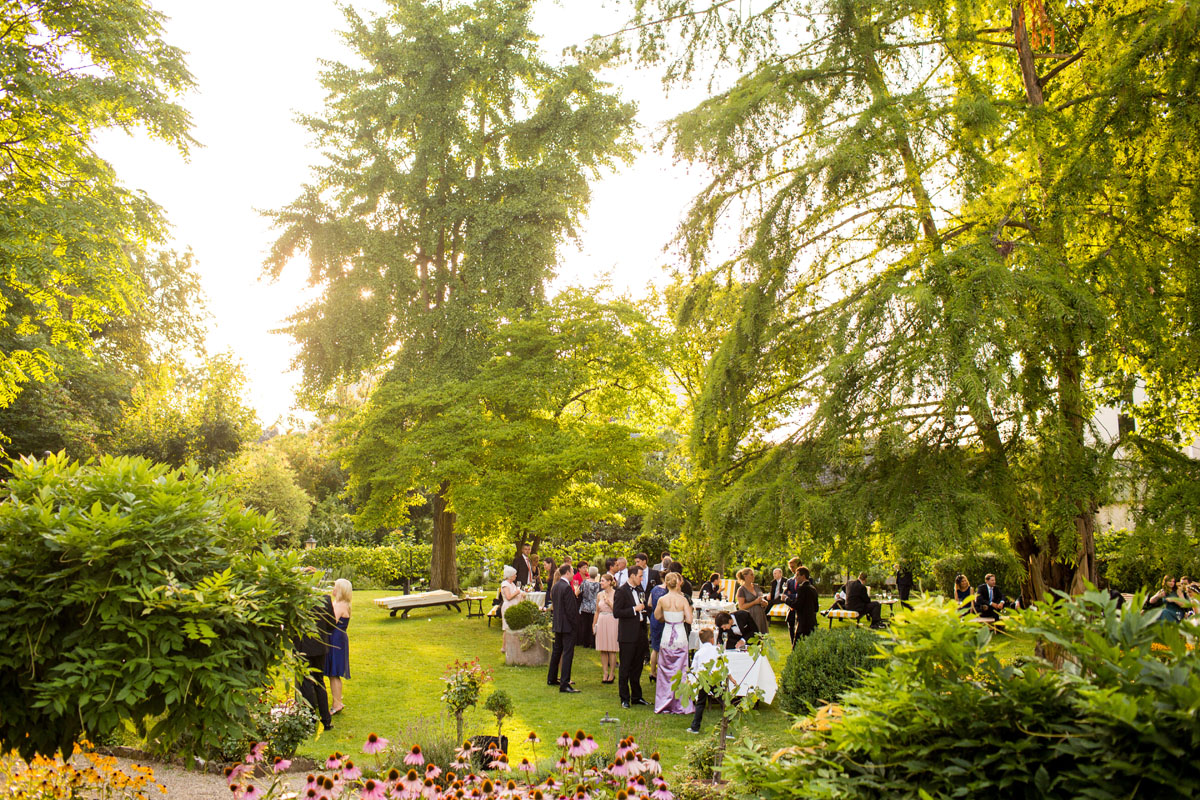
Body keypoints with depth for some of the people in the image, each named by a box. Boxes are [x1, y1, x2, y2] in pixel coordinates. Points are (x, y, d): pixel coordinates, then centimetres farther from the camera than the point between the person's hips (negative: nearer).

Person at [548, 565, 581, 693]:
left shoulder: (555, 586, 8)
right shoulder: (567, 588, -19)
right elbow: (570, 609, -20)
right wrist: (575, 623, -11)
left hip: (557, 624, 9)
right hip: (567, 625, -9)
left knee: (557, 651, 20)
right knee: (568, 654, -6)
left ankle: (551, 678, 32)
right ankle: (564, 684, -8)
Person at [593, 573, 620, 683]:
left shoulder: (615, 594, -5)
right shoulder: (600, 595, 9)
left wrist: (608, 602, -15)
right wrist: (594, 624, 16)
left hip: (612, 623, -5)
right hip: (601, 623, 5)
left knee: (612, 650, -2)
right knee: (602, 650, 5)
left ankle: (612, 674, 8)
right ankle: (605, 673, 12)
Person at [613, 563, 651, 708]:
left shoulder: (639, 590, 12)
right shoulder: (622, 591, -12)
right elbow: (616, 612, -19)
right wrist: (634, 609, -20)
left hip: (640, 633, 8)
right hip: (628, 635, -7)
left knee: (637, 668, 15)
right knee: (625, 668, 2)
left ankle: (636, 697, 25)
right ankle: (625, 699, 10)